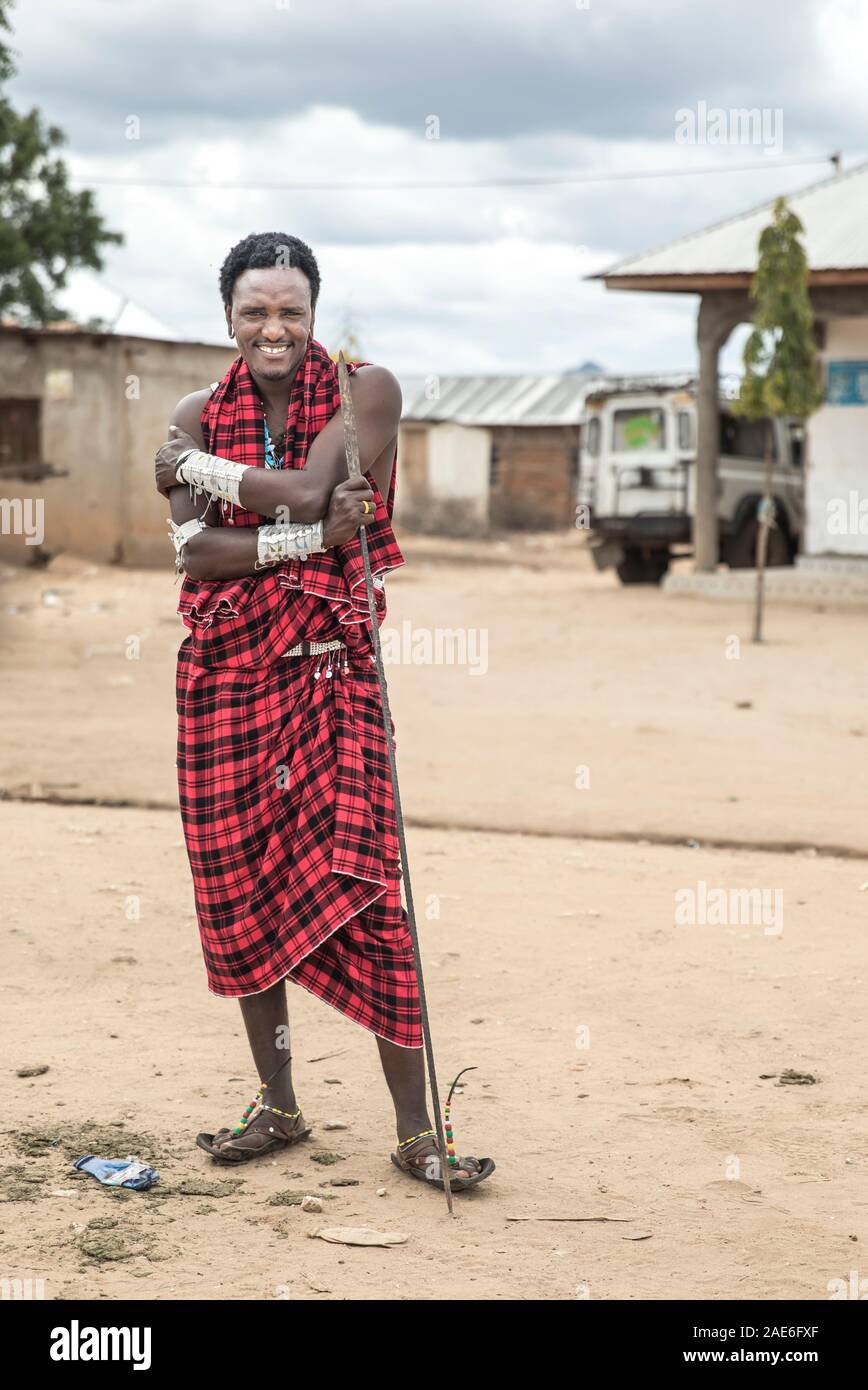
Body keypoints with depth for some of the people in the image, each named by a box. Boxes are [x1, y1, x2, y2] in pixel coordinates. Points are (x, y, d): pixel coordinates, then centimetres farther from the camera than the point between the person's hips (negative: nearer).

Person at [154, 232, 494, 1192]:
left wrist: (195, 467, -4)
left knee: (361, 891, -10)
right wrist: (307, 537, -19)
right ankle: (277, 1106, 24)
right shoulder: (198, 416, 7)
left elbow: (308, 491, -17)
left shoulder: (365, 392, -2)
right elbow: (192, 550, -7)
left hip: (330, 670, -4)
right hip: (225, 672, 4)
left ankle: (415, 1132, -3)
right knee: (240, 891, 8)